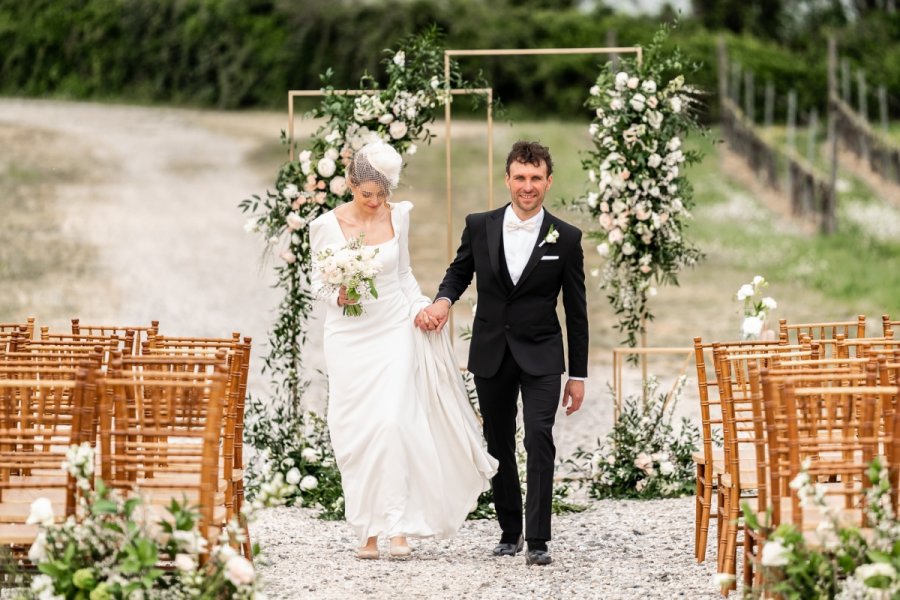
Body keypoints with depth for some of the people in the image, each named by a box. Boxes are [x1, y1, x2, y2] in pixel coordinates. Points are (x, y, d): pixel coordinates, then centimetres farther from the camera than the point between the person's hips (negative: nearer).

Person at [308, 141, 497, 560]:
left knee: (391, 423, -15)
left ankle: (397, 525, -12)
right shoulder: (327, 226, -4)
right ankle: (367, 530, 6)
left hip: (394, 332, 0)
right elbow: (318, 281, 3)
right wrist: (339, 295, -17)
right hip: (349, 337, 0)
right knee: (355, 432, -1)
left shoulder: (398, 216, 2)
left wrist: (419, 306, -1)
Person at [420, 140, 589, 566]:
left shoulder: (565, 238, -3)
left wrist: (578, 375, 1)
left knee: (539, 440, -15)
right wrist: (443, 300, -9)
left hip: (540, 355, -3)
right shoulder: (480, 227, 1)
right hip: (491, 354, 3)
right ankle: (510, 531, 23)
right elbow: (459, 272, 16)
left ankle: (538, 541, -14)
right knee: (499, 446, 10)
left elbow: (576, 310, 1)